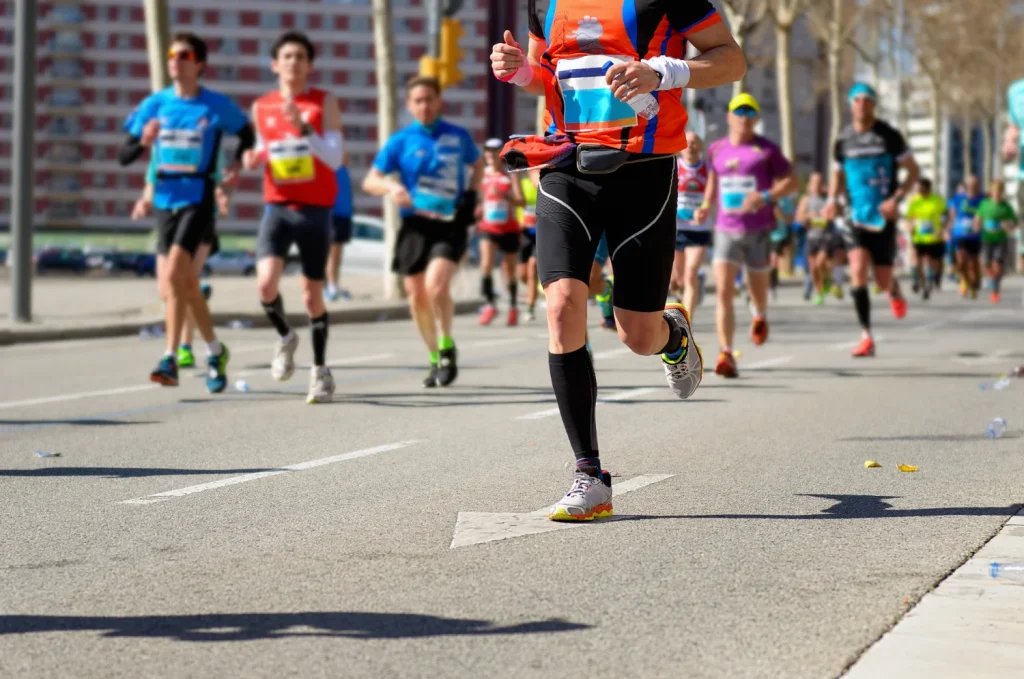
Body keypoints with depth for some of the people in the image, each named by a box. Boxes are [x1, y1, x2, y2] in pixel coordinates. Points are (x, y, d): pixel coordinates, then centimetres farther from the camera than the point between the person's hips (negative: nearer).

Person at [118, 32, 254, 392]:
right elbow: (123, 156, 5)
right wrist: (143, 142, -15)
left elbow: (247, 133, 16)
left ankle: (170, 358, -13)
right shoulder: (156, 104, 5)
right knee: (185, 284, 8)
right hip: (165, 200, 5)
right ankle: (215, 351, 23)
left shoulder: (217, 105, -2)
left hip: (198, 200, -5)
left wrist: (236, 163, -1)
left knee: (173, 272, -21)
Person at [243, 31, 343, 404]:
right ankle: (285, 336, 12)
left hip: (315, 210, -2)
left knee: (312, 294, 4)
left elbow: (335, 158, -12)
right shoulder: (261, 107, 8)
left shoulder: (324, 103, -2)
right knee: (266, 282, -18)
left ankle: (321, 371, 21)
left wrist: (303, 126, -23)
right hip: (277, 206, 2)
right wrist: (254, 159, 0)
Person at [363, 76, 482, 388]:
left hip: (450, 224, -2)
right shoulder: (401, 141, 3)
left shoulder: (459, 136, 6)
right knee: (417, 295, 4)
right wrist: (391, 187, -18)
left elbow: (478, 164, 25)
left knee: (436, 284, -23)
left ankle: (447, 347, -3)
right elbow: (370, 181, 4)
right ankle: (435, 358, 23)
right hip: (415, 225, 2)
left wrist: (472, 194, 7)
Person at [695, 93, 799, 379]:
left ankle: (760, 316, 51)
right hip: (726, 229, 1)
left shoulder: (767, 150, -2)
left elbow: (792, 181, -1)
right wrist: (706, 205, 11)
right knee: (723, 291, -14)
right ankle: (726, 354, -18)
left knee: (758, 290, 13)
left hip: (758, 230, -1)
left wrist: (766, 197, -17)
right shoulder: (716, 150, 8)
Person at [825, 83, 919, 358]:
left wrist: (897, 198, -14)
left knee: (883, 281, 2)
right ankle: (866, 337, -13)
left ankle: (894, 290, 42)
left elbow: (913, 170, 1)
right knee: (858, 270, -18)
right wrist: (832, 199, -2)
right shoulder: (843, 140, 4)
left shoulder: (889, 136, -4)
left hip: (884, 218, -1)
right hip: (856, 218, 1)